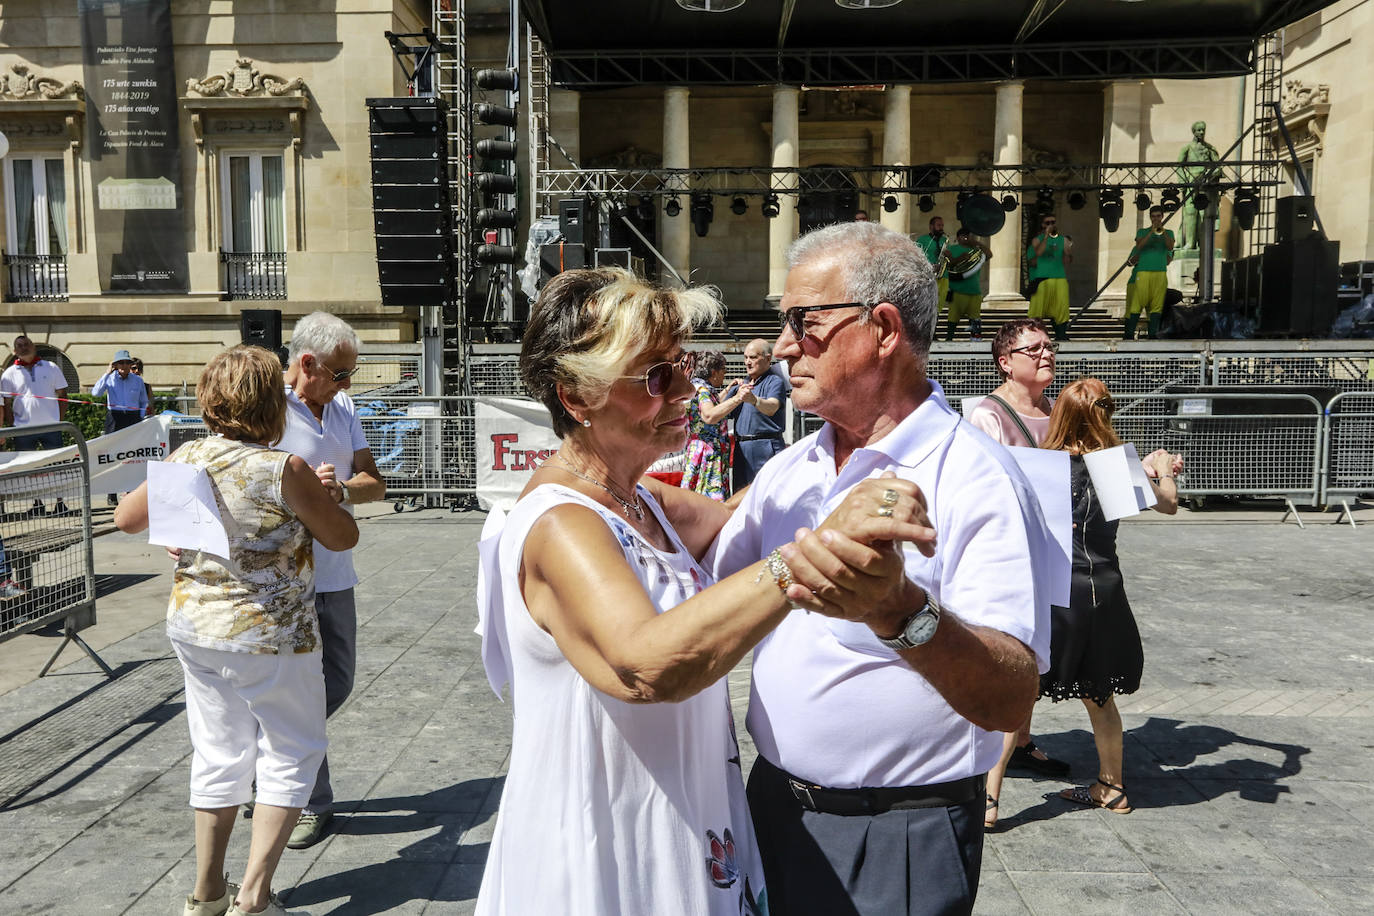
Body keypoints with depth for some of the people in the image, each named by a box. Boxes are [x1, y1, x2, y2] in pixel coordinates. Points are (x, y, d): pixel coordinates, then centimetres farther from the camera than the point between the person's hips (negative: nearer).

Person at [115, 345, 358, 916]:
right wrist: (320, 493, 8)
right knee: (291, 755, 11)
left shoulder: (184, 460, -2)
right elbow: (343, 538, -8)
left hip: (193, 628, 6)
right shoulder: (284, 470, -19)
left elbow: (127, 518, 13)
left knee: (219, 755, 19)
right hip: (268, 635, -6)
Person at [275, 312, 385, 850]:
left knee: (337, 681, 17)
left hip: (334, 572, 7)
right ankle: (311, 801, 20)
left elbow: (373, 483, 3)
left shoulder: (342, 406, 10)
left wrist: (340, 488, -17)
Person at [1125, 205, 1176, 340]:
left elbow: (1170, 246, -3)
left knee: (1157, 304, -2)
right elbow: (1139, 246, -7)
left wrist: (1163, 230, -11)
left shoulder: (1169, 233, 16)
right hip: (1143, 272, -2)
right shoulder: (1143, 232, 12)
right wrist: (1152, 231, -13)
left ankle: (1152, 333, 1)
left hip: (1161, 273, 2)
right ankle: (1129, 333, -6)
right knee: (1137, 302, -8)